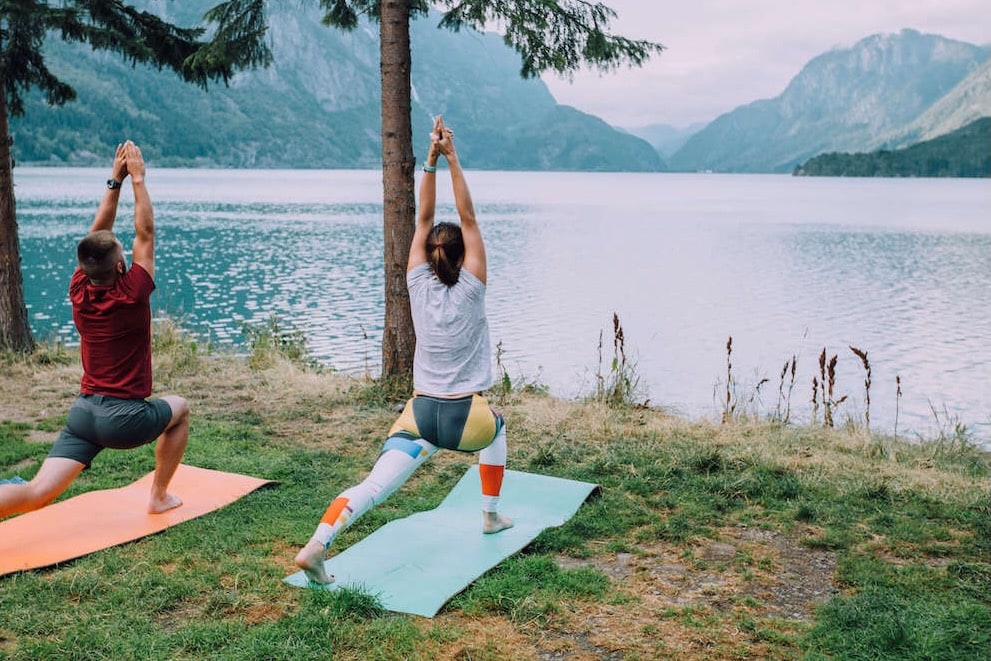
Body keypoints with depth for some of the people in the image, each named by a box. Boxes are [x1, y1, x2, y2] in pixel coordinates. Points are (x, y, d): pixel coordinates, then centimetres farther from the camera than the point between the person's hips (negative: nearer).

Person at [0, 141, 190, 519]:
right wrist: (137, 180, 2)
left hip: (83, 410, 5)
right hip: (125, 417, -4)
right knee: (179, 409, 26)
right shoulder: (131, 295, -12)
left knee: (38, 493, -4)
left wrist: (115, 181, 14)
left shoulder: (79, 292, 2)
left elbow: (97, 235, 12)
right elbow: (145, 234, -3)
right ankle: (160, 497, 26)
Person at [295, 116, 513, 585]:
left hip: (419, 413, 2)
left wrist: (430, 160, -1)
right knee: (496, 428, 34)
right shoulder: (470, 289, -7)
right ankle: (491, 515, 40)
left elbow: (424, 219, 3)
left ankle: (316, 545, -29)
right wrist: (452, 159, -7)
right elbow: (468, 218, -5)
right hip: (465, 417, -1)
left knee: (375, 485, -8)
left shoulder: (418, 286, 0)